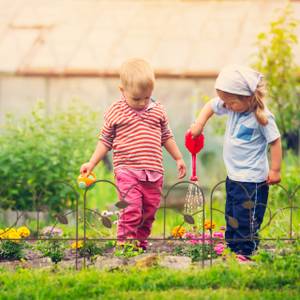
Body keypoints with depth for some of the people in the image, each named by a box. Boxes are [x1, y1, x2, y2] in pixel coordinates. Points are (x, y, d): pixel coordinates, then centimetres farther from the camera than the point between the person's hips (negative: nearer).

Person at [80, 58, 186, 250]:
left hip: (153, 171, 4)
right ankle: (124, 243, -10)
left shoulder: (158, 110, 7)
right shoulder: (115, 112, -1)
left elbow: (166, 136, 20)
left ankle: (140, 242, 26)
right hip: (127, 170, -4)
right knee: (132, 208, -17)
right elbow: (105, 141, 7)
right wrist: (91, 164, 4)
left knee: (150, 210, 10)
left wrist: (178, 159, 22)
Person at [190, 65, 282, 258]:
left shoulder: (262, 117, -21)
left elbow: (275, 141, -15)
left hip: (252, 180, -8)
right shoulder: (232, 107, -2)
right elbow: (210, 106, 14)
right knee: (231, 219, 18)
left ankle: (246, 254, 2)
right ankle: (231, 251, 28)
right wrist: (199, 124, 1)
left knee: (246, 221, -5)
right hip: (234, 176, 8)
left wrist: (275, 170, -13)